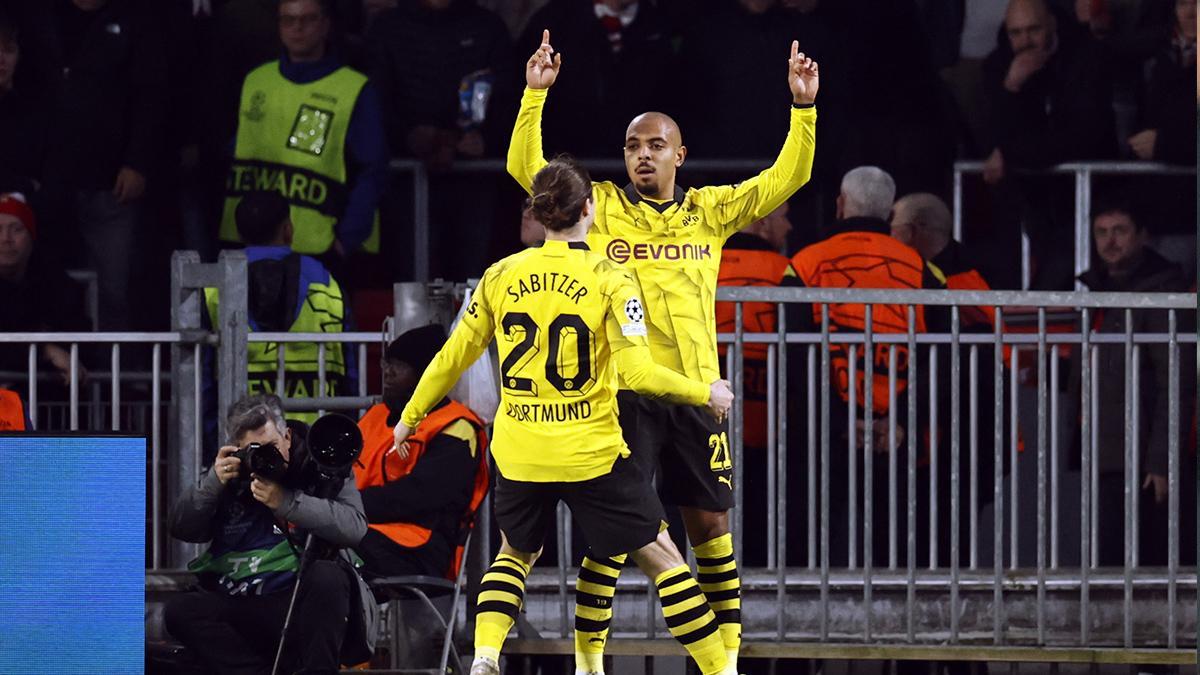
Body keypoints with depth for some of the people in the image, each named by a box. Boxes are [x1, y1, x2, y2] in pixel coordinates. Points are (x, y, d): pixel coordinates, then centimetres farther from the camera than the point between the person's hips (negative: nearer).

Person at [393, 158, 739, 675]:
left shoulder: (501, 276, 1)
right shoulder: (610, 279, -9)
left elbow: (453, 357, 9)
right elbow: (636, 372, -16)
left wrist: (410, 417, 22)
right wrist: (705, 392, -2)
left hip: (519, 453, 4)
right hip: (592, 453, -4)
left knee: (515, 553, 26)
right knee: (659, 555, 7)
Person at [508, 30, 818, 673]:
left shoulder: (710, 210, 11)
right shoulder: (600, 206, 5)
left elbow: (787, 178, 11)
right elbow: (525, 167, -1)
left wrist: (803, 107, 0)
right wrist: (535, 94, -11)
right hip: (624, 393, -2)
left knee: (709, 523, 7)